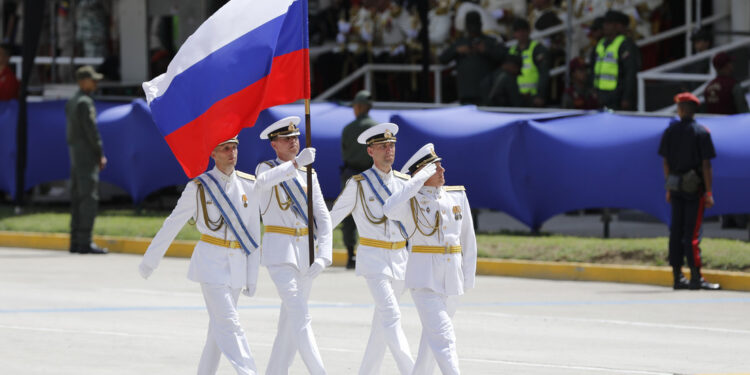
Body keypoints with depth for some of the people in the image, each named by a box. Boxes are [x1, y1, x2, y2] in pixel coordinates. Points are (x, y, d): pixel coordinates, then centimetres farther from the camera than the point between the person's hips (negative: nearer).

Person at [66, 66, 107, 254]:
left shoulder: (71, 103, 16)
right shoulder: (85, 102, -14)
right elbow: (91, 130, -17)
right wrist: (100, 155, -11)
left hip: (75, 154, 10)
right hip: (87, 155, -10)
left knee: (77, 199, 9)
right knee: (89, 198, -11)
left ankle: (75, 241, 10)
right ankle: (84, 242, -15)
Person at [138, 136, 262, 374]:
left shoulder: (248, 185, 5)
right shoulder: (199, 188, -6)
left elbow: (253, 233, 9)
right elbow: (172, 225, 2)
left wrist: (252, 276, 8)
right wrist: (150, 261, 7)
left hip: (237, 265, 5)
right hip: (210, 263, -4)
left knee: (219, 326, 11)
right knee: (228, 323, -14)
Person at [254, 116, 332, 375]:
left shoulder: (308, 175, 12)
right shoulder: (267, 168, -1)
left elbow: (323, 217, 6)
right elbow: (263, 182, -29)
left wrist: (323, 255, -8)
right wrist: (296, 163, -40)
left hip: (305, 252, 5)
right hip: (280, 251, -5)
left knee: (290, 320, 10)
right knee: (300, 316, -16)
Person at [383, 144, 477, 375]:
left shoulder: (457, 196, 8)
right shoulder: (411, 201, -6)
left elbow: (468, 239, 14)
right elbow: (390, 210, -30)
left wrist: (468, 275, 9)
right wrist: (420, 179, -23)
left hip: (453, 278, 5)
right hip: (424, 278, -5)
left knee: (432, 335, 16)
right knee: (443, 338, -15)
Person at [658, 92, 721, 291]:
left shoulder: (670, 131, 4)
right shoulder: (701, 132, -8)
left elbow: (666, 162, 8)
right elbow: (706, 165, -11)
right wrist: (709, 193, -9)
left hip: (676, 185, 4)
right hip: (695, 187, -4)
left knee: (676, 231, 7)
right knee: (692, 232, -5)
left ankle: (678, 277, 9)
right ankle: (696, 278, -6)